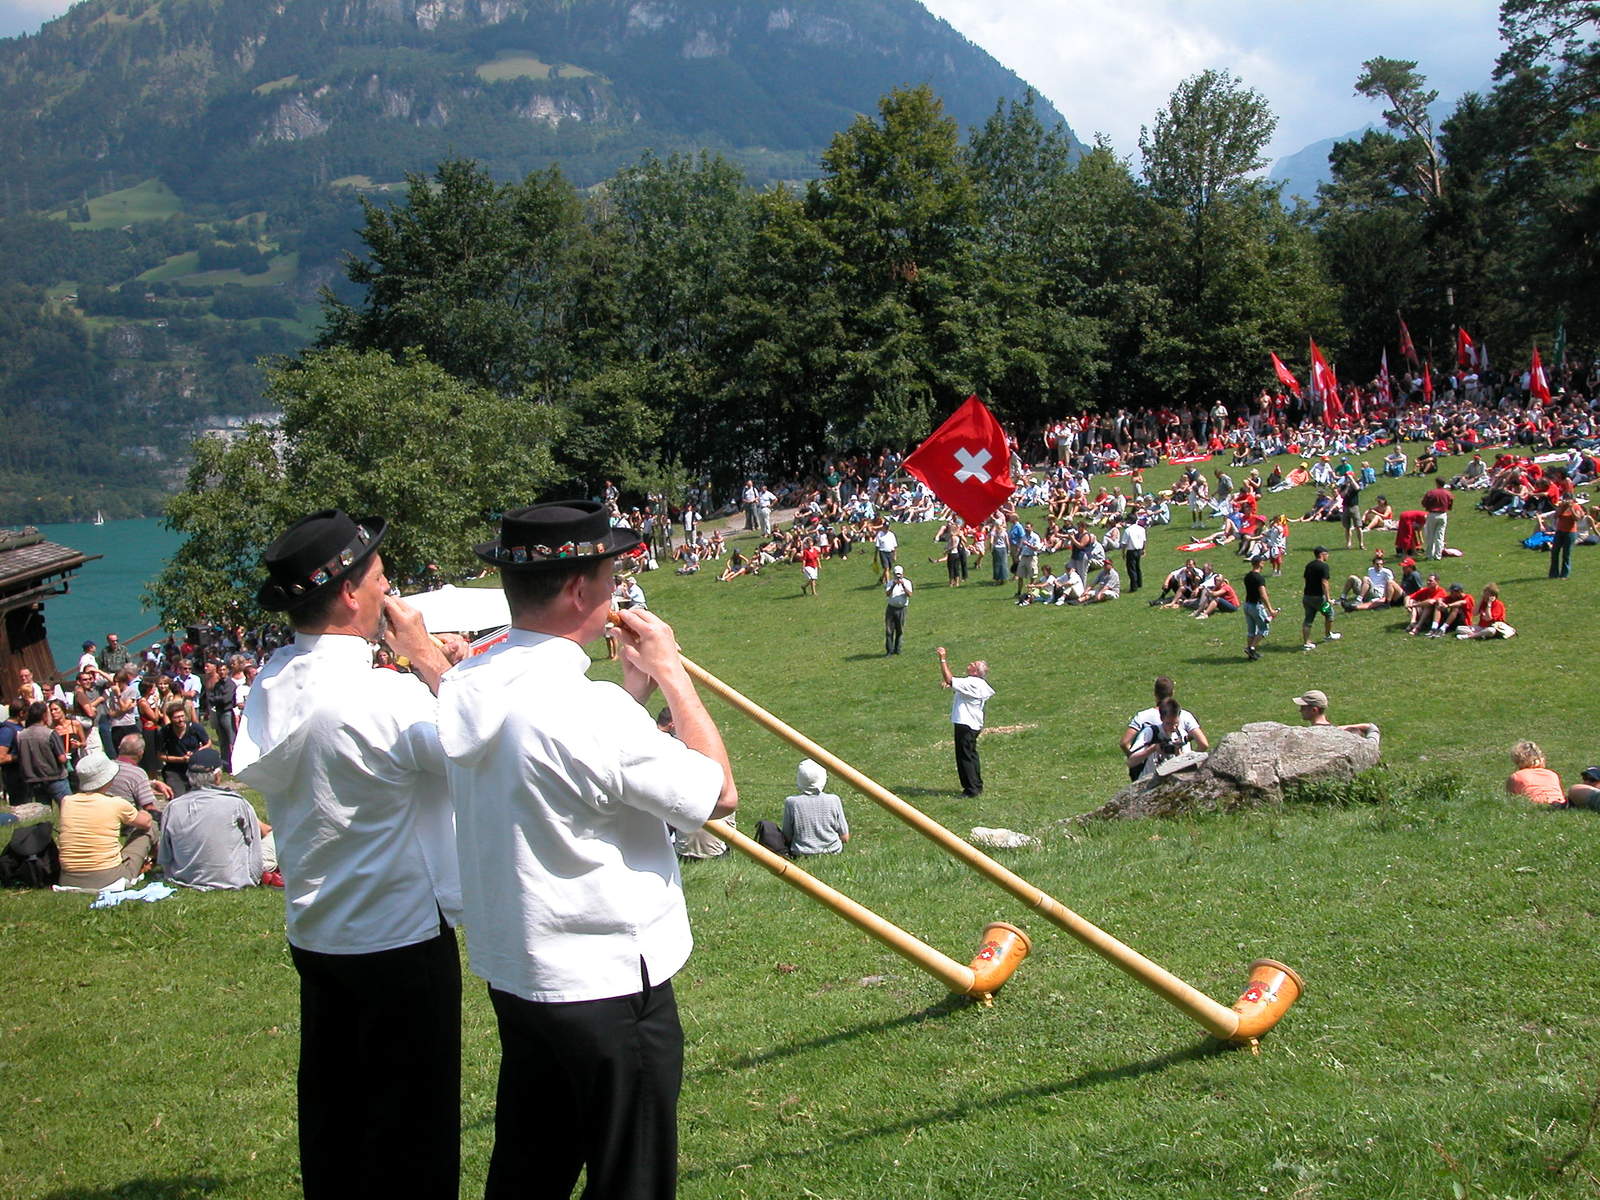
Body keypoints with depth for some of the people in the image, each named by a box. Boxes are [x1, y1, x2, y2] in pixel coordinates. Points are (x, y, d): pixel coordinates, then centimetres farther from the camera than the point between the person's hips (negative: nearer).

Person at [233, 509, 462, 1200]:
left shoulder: (272, 684, 0)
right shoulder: (385, 696, -25)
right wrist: (428, 658, -10)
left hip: (315, 931, 8)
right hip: (402, 937, -8)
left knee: (332, 1101, 20)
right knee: (412, 1118, 6)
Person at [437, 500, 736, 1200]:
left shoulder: (467, 689, 0)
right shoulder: (585, 709, -26)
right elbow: (718, 793, -15)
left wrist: (634, 688, 7)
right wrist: (669, 673, -8)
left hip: (513, 974, 8)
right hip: (609, 984, -8)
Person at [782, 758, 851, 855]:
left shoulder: (791, 803, -12)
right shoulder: (834, 800, -10)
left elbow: (787, 837, -1)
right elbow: (845, 838, -2)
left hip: (801, 853, 0)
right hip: (832, 852, 0)